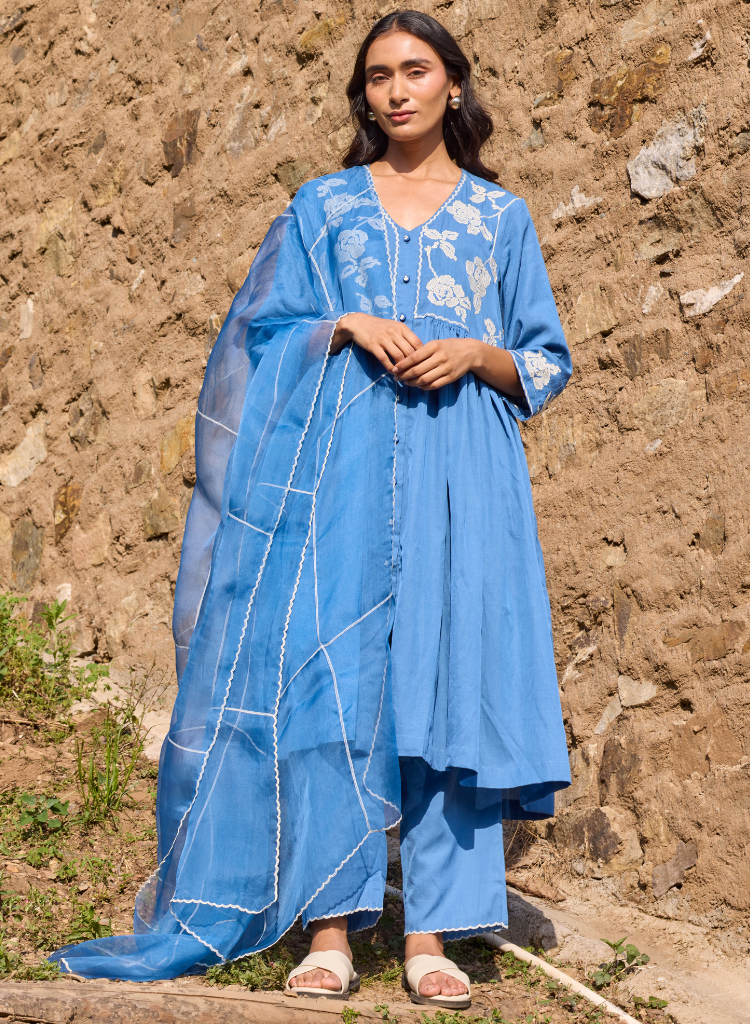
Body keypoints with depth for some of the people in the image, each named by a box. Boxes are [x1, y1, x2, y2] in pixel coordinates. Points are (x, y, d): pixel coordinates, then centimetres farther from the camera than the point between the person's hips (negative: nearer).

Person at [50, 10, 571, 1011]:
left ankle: (432, 935, 1)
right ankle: (330, 927, -1)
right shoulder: (322, 206, 15)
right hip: (340, 467, 0)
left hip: (458, 470, 0)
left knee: (447, 683, -4)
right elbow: (260, 332, 11)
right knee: (330, 681, -7)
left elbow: (546, 361, 13)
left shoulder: (502, 216, 14)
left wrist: (476, 354, -6)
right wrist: (346, 327, -7)